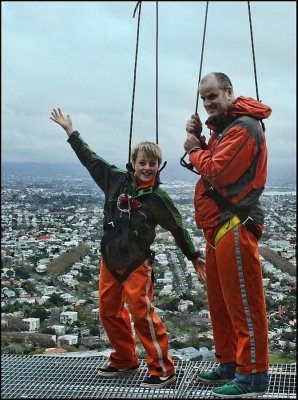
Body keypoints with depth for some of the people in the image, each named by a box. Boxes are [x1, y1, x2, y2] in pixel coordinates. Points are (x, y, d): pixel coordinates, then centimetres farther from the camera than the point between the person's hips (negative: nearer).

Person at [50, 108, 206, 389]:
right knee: (109, 312, 13)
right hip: (110, 260, 6)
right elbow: (90, 159, 10)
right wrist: (70, 131, 14)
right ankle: (125, 361, 31)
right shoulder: (117, 180, 0)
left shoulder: (158, 198, -10)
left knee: (142, 313, -10)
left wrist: (194, 257, 4)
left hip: (136, 263, -5)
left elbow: (178, 229, -1)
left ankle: (162, 370, 1)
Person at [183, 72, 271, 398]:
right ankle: (228, 365, 26)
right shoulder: (225, 126, 22)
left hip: (235, 225, -10)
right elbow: (209, 165, 17)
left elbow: (216, 171, -20)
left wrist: (194, 150, -4)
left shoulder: (244, 127, -12)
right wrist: (198, 139, 3)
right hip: (219, 226, 10)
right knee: (219, 301, 15)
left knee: (243, 302, -6)